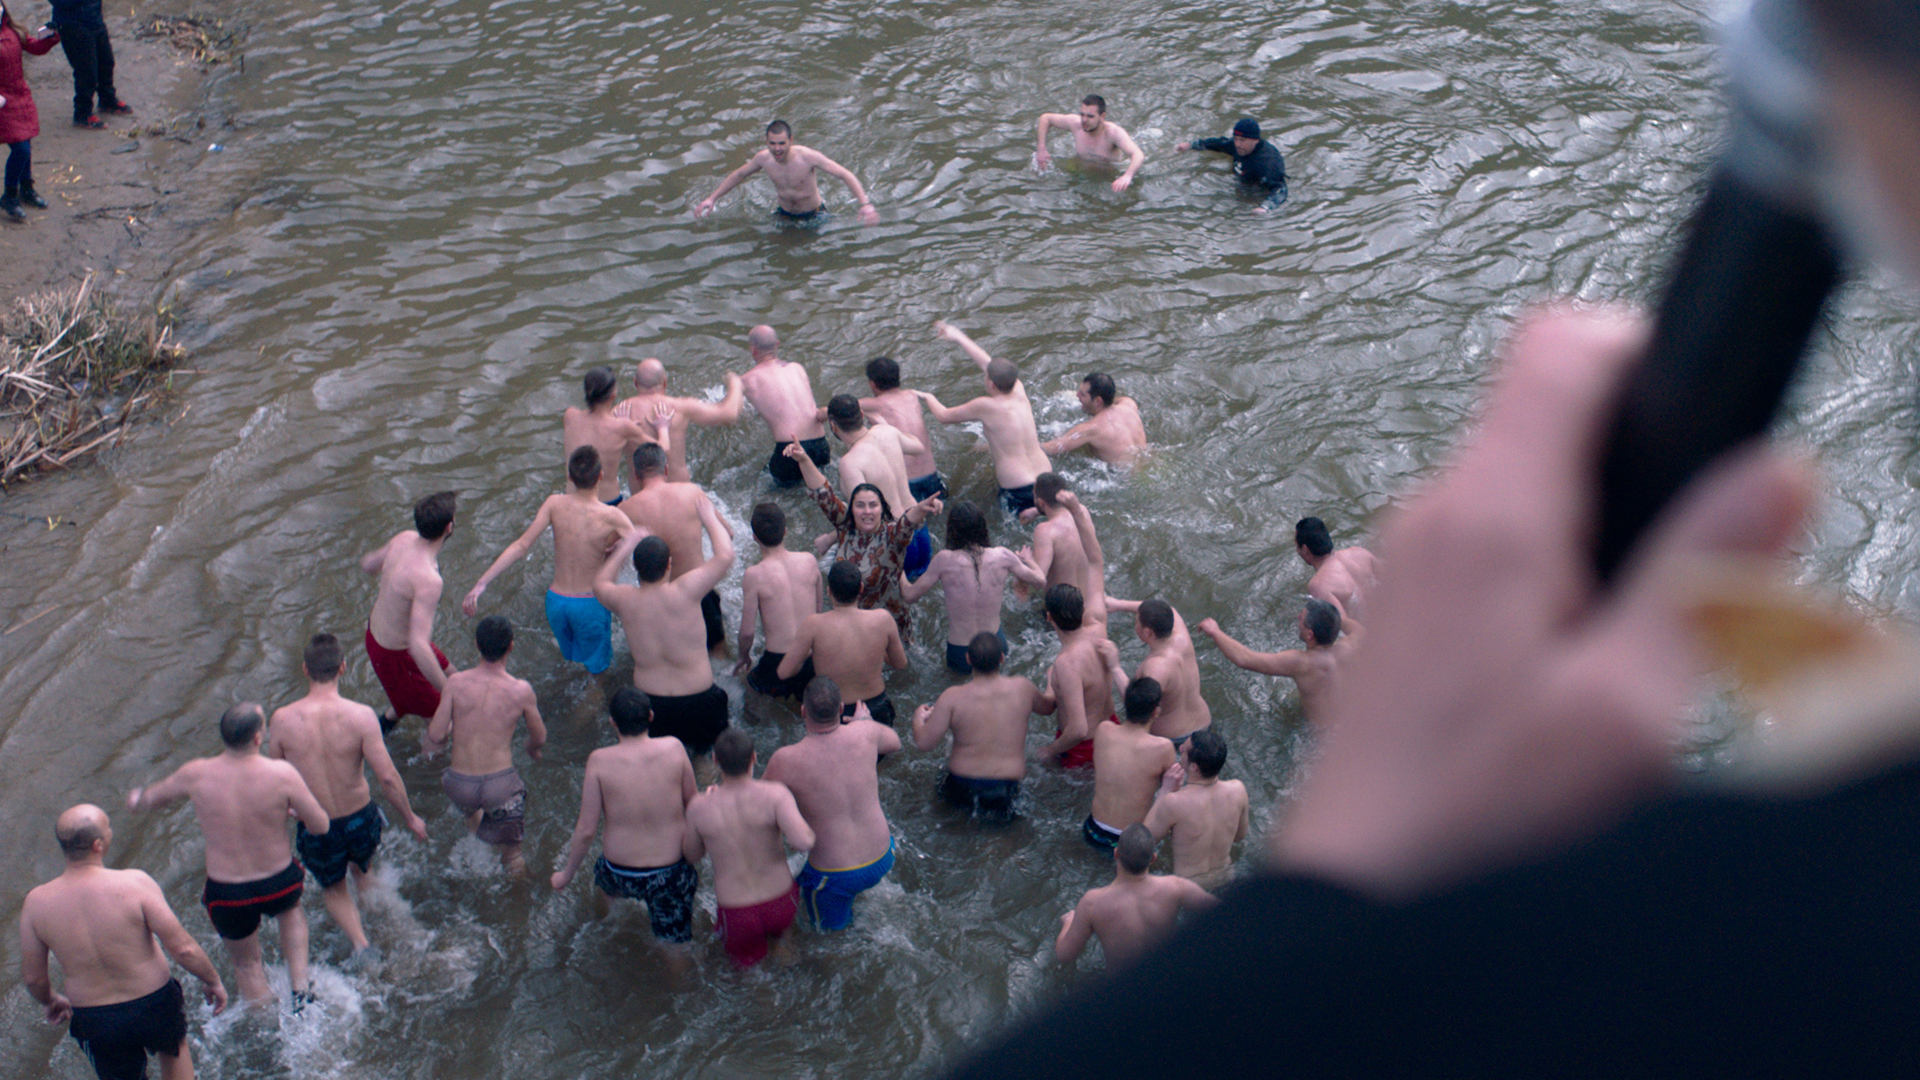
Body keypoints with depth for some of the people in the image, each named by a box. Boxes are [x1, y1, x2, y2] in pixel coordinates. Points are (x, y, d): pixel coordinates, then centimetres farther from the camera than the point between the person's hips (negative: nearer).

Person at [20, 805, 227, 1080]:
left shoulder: (36, 903, -16)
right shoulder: (134, 884, -25)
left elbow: (32, 977, -3)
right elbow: (183, 948, -21)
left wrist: (51, 1000, 20)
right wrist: (213, 981, -2)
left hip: (94, 1022, 2)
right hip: (154, 1005, -2)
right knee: (175, 1047, 33)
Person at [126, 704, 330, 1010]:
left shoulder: (197, 775, -16)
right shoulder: (282, 774, -23)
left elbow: (156, 796, 6)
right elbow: (321, 825, -14)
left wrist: (139, 798, 31)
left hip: (227, 894, 0)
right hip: (279, 883, 0)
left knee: (246, 963, 26)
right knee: (290, 911, 37)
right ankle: (299, 988, 27)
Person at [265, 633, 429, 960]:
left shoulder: (283, 719, -17)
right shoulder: (360, 716, -22)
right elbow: (388, 778, -20)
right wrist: (410, 818, -4)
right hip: (359, 820, 0)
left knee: (333, 888, 27)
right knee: (363, 868, 35)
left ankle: (358, 939, 12)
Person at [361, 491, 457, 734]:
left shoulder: (404, 539, -13)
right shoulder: (428, 580, -38)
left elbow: (368, 564, 9)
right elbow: (419, 647, -42)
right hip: (394, 654, -8)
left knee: (449, 674, 29)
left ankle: (388, 719, 47)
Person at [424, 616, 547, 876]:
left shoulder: (456, 683, -8)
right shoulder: (521, 691, -9)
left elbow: (435, 737, -7)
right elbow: (540, 737, 5)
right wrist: (533, 749, 30)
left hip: (460, 786, 1)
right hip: (501, 785, -1)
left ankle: (473, 817, 50)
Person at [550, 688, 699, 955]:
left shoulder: (600, 761, -16)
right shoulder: (673, 748, -13)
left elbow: (586, 830, -11)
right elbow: (692, 804, 0)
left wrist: (567, 874, 5)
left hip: (622, 875, 1)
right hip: (672, 872, -1)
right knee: (675, 949, 19)